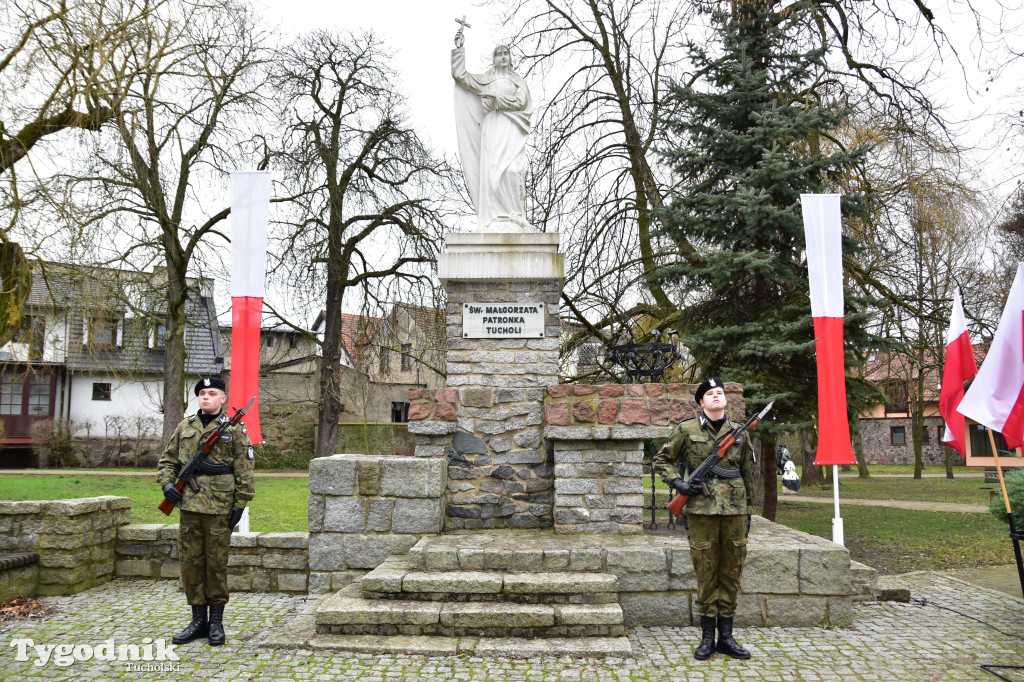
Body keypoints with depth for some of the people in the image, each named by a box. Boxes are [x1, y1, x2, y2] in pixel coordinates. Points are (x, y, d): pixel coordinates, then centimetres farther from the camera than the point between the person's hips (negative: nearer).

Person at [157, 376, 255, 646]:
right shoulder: (184, 427, 12)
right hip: (189, 505, 4)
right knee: (190, 563, 8)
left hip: (219, 507, -4)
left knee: (217, 563, 3)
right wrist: (167, 483, -1)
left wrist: (240, 504, -8)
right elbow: (167, 460, 17)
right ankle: (198, 620, 21)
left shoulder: (234, 429, -1)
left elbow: (244, 471, -3)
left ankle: (216, 622, 15)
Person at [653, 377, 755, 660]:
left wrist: (748, 512, 15)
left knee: (731, 573, 7)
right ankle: (707, 637, 13)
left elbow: (748, 475, 16)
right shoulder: (687, 430, 2)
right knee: (706, 573, 2)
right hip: (702, 509, -3)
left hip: (734, 510, 3)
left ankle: (726, 637, 18)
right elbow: (662, 460, 9)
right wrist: (677, 482, -7)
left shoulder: (739, 433, 10)